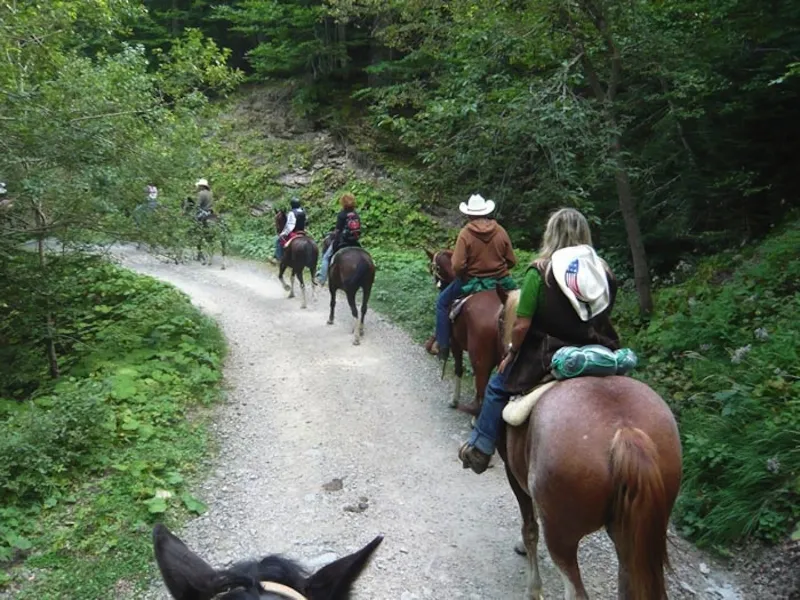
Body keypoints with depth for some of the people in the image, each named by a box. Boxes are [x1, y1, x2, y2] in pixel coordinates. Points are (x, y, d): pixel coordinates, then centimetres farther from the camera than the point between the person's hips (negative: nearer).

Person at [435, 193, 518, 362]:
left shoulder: (465, 233, -14)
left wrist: (461, 277, 2)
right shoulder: (500, 231, -4)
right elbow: (511, 261, 2)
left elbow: (457, 266, -19)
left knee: (442, 302, 19)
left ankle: (443, 346, 16)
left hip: (472, 282, -3)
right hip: (500, 281, 3)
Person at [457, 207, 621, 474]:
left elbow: (521, 326, -15)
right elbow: (605, 318, 8)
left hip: (547, 358, -4)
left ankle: (480, 448, 26)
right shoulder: (603, 270, 1)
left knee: (498, 386, 19)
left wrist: (511, 354, 2)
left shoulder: (541, 270, -13)